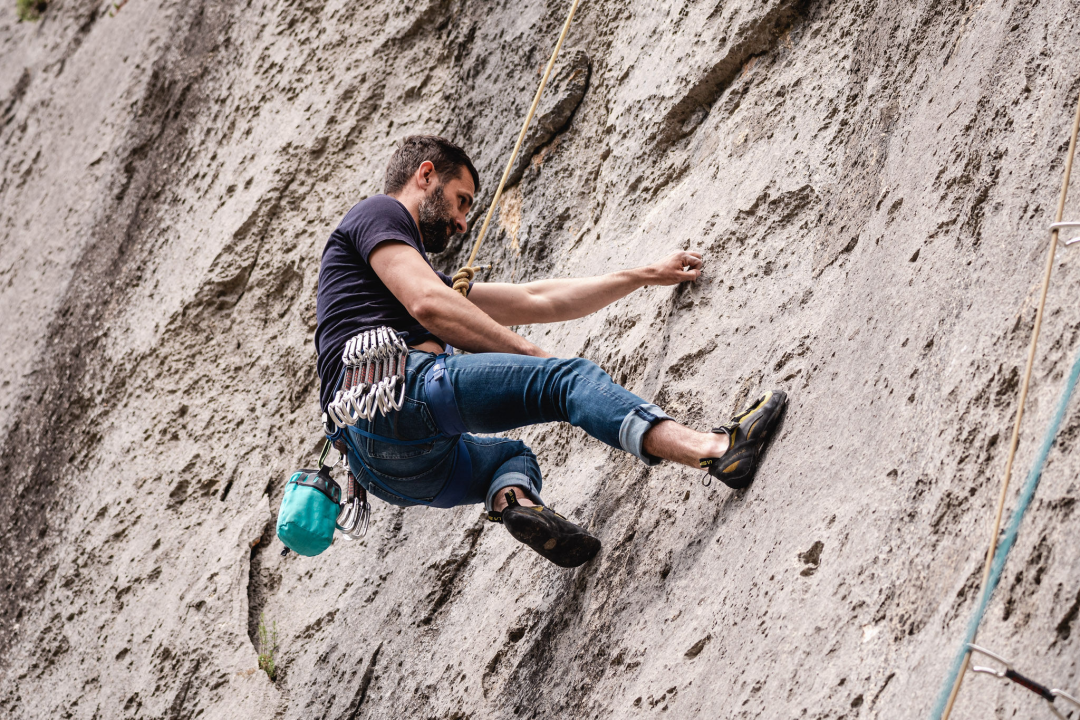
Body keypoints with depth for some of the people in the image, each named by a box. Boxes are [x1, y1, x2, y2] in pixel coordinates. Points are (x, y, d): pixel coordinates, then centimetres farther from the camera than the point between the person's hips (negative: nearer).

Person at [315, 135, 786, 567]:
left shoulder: (419, 275, 38)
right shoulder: (378, 212, 12)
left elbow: (536, 301, 37)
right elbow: (429, 305, -7)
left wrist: (647, 276, 39)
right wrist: (531, 356, 1)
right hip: (396, 388, -9)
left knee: (511, 455, 27)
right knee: (566, 379, -11)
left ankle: (513, 500, -11)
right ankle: (716, 449, -29)